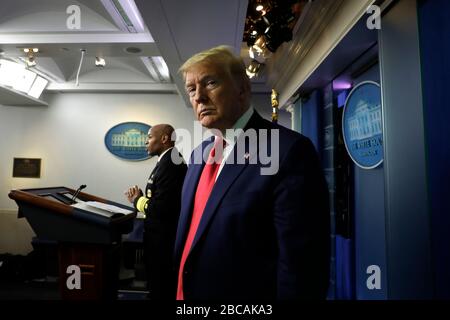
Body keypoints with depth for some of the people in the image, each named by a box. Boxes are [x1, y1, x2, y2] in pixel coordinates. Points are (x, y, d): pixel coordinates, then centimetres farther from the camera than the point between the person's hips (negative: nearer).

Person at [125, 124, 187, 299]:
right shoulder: (169, 161, 9)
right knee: (162, 284, 24)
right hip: (161, 236, 9)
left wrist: (137, 200, -11)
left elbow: (160, 208, -27)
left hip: (162, 239, -9)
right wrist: (142, 197, -2)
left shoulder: (170, 163, -22)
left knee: (160, 288, 8)